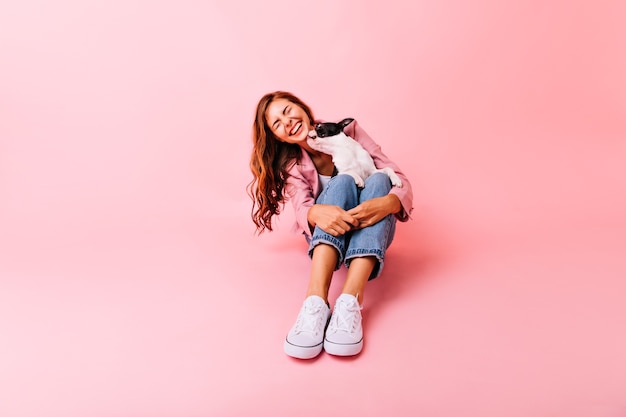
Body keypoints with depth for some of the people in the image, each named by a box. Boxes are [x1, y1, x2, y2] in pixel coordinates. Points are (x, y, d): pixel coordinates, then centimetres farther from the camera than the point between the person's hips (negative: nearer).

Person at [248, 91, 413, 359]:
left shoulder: (347, 131, -7)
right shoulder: (290, 164, -4)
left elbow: (399, 179, -15)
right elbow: (302, 210, -22)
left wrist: (387, 203, -39)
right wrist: (317, 213, -47)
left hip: (372, 232, 1)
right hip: (325, 235, -1)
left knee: (378, 179, -28)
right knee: (341, 182, -28)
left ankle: (349, 303, -47)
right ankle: (316, 302, -48)